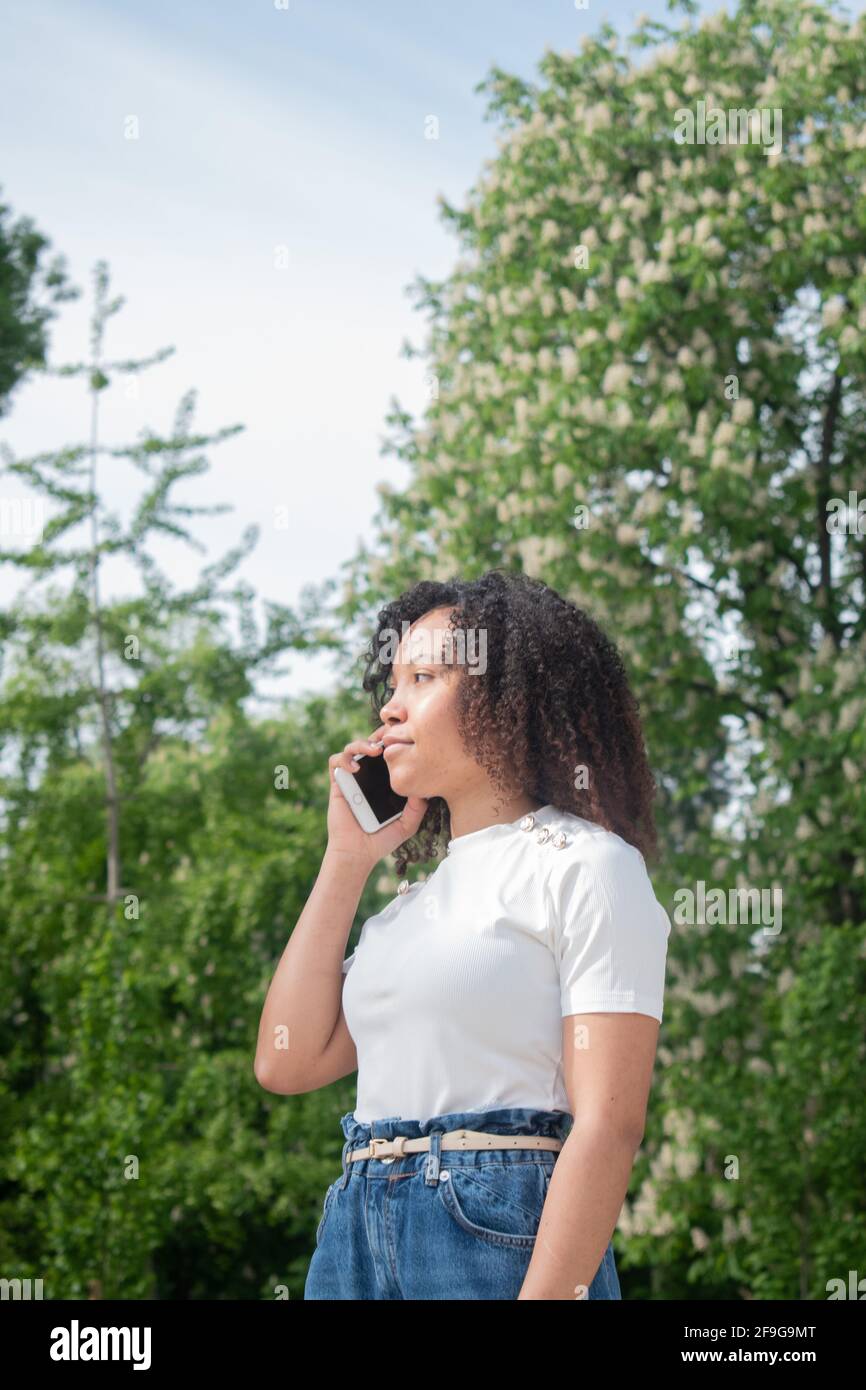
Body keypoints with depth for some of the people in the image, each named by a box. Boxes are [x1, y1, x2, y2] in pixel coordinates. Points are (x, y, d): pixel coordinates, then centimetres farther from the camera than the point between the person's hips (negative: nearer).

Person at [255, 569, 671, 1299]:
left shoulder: (585, 866, -2)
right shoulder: (417, 898, 20)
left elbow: (609, 1126, -11)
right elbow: (288, 1062, 10)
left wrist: (551, 1292, -22)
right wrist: (346, 860, 12)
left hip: (497, 1240, -6)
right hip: (357, 1243, 6)